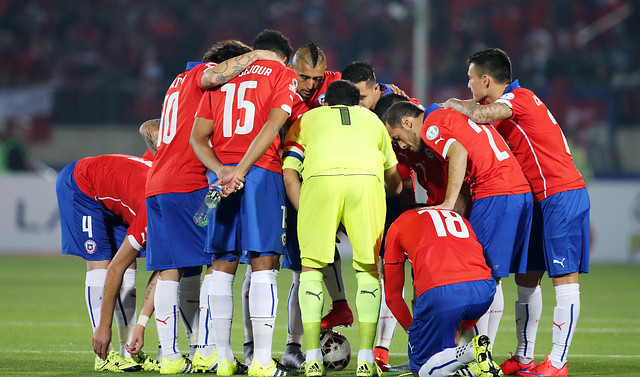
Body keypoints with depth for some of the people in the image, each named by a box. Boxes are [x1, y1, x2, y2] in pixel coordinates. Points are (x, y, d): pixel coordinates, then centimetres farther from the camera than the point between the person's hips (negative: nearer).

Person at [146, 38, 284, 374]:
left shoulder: (181, 81, 28)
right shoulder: (202, 72, 0)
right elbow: (213, 76, -25)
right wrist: (254, 56, -16)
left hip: (156, 183, 9)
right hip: (191, 183, -9)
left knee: (170, 271, 6)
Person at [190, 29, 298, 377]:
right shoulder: (283, 75, 7)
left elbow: (198, 137, 10)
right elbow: (272, 125, -9)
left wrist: (221, 170, -3)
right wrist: (241, 170, -12)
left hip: (220, 176, 4)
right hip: (262, 173, -4)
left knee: (222, 267, 7)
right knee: (263, 265, -5)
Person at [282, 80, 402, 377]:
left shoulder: (305, 121, 33)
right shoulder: (372, 119, 38)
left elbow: (289, 176, 17)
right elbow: (395, 183, 41)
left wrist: (307, 217, 18)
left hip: (320, 178, -1)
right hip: (367, 179, 1)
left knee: (311, 267, 12)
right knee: (367, 269, 13)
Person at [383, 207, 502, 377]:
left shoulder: (397, 226, 26)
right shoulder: (459, 218, 37)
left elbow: (392, 296, 27)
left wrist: (411, 329, 40)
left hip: (439, 293, -5)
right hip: (484, 289, 5)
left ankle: (471, 351, -18)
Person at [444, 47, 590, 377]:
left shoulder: (517, 98, -12)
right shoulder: (506, 104, 17)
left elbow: (480, 114, -29)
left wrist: (455, 106, -10)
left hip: (562, 195, -10)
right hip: (542, 200, 10)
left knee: (564, 277, -10)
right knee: (526, 277, 11)